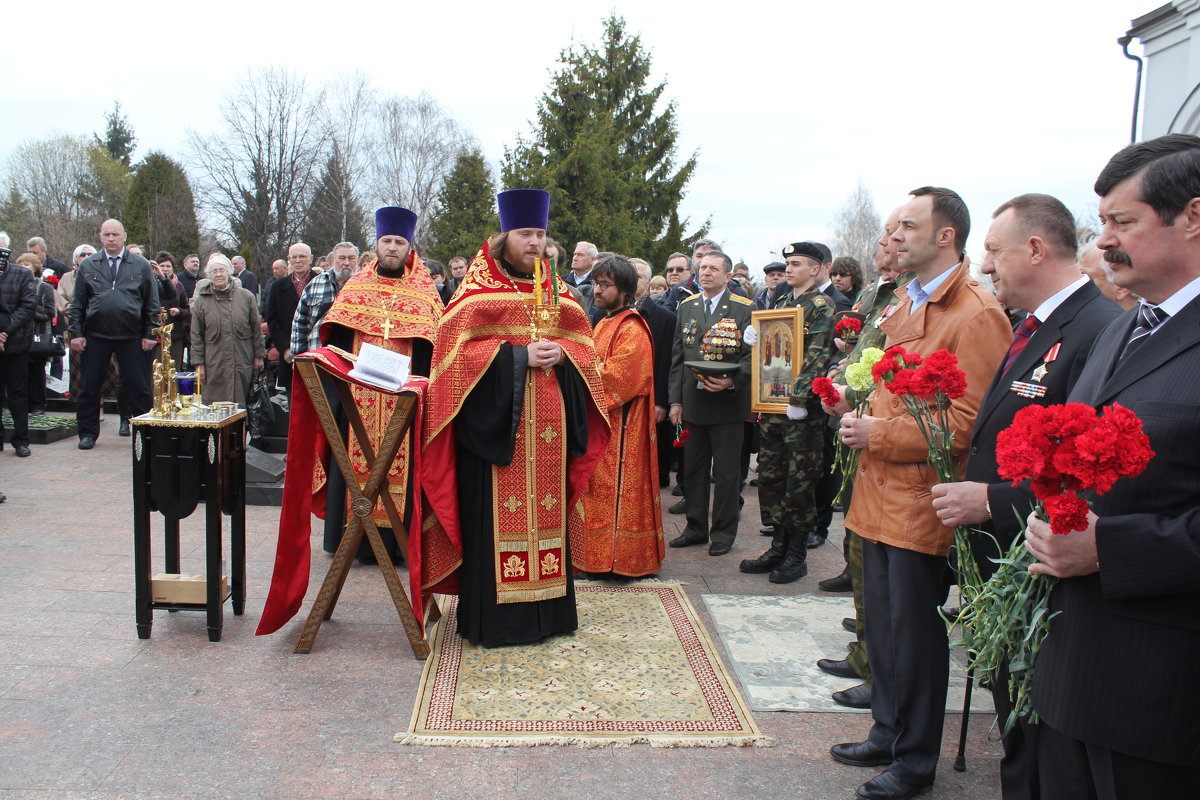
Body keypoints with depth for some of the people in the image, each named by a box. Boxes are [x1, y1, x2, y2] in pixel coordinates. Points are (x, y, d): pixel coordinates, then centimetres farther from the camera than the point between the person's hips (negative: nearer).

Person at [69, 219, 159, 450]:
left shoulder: (141, 266, 5)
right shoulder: (88, 265, 8)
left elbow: (152, 303, 5)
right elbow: (77, 303, 9)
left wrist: (149, 335, -1)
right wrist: (76, 333, 2)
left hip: (131, 337, -1)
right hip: (95, 336, 2)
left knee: (139, 388, 1)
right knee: (89, 387, 7)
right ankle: (88, 433, 18)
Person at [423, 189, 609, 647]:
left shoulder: (554, 288, 14)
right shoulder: (478, 287, 0)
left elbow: (582, 341, 14)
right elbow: (460, 349, -9)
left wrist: (560, 352, -8)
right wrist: (519, 356, -17)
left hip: (549, 422, 5)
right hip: (496, 417, -4)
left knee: (546, 505, 8)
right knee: (498, 512, -4)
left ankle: (546, 607, 18)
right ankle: (495, 615, 6)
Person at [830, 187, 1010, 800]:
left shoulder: (976, 314, -15)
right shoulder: (906, 305, 14)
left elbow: (966, 424, -20)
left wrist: (879, 435, -17)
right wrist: (861, 409, 7)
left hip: (921, 500, -8)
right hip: (881, 491, 9)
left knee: (913, 633, 4)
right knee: (882, 625, 18)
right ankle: (888, 734, 34)